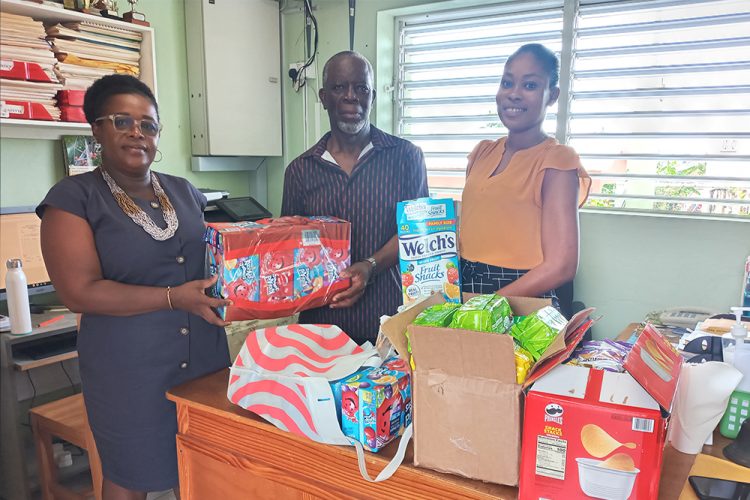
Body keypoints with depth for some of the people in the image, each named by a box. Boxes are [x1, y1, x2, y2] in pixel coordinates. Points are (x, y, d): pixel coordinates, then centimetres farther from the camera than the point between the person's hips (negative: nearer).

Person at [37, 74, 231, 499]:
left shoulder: (185, 192, 9)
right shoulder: (74, 198, -6)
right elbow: (79, 292, -15)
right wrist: (175, 298, -22)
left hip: (205, 355, 5)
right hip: (131, 369, -4)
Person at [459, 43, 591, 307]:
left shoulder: (556, 161, -10)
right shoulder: (482, 153, 7)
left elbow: (560, 266, -16)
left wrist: (485, 306, -18)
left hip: (522, 301, -5)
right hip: (464, 290, 5)